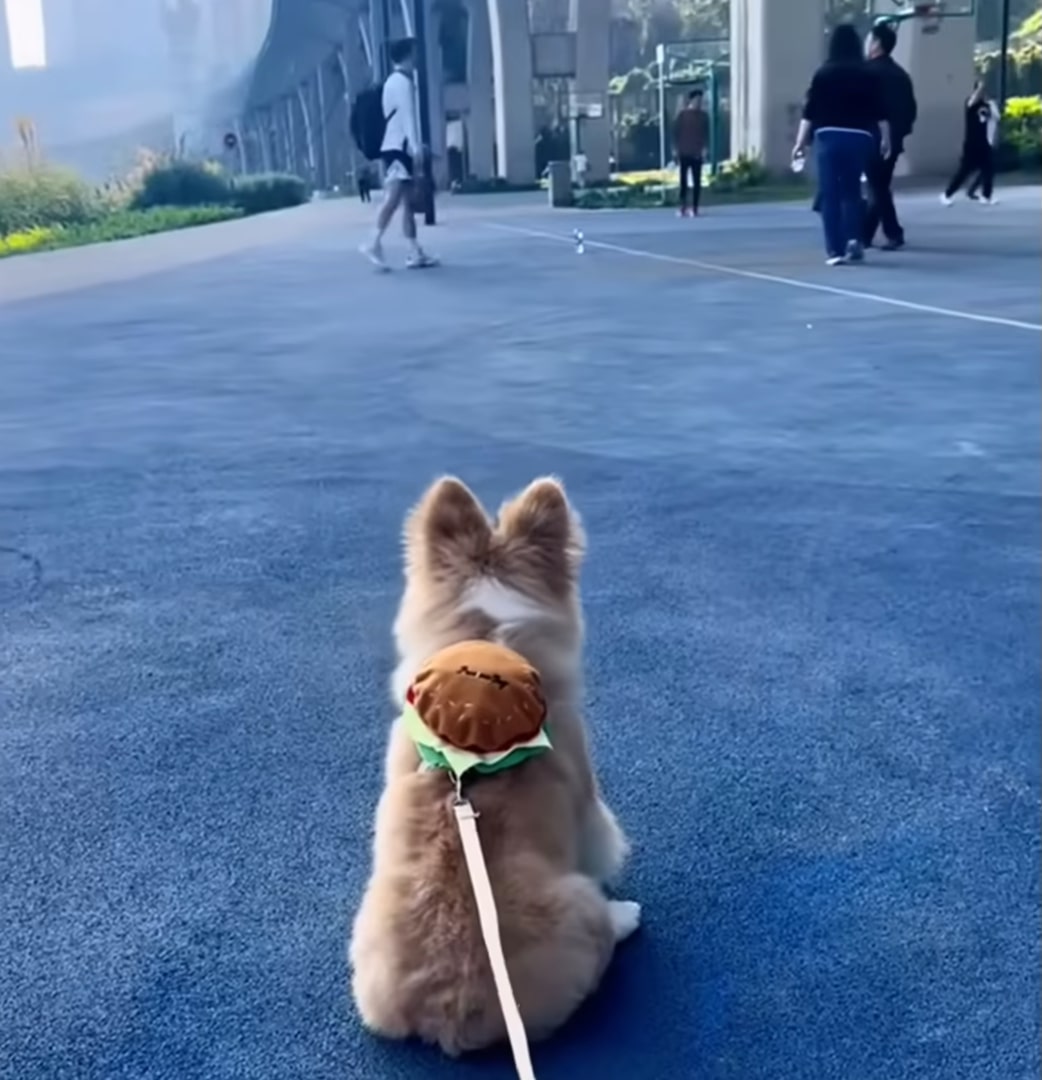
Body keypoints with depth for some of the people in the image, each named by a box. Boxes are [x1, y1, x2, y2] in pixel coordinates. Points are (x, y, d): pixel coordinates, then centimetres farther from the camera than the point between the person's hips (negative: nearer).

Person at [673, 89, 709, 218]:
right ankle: (683, 207, 5)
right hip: (684, 153, -2)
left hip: (697, 153, 2)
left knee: (697, 182, 0)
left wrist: (704, 148, -6)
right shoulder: (682, 114, 1)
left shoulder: (703, 115, 6)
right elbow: (675, 132, 1)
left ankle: (695, 208, 3)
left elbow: (706, 133, 6)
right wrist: (676, 149, -4)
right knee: (683, 181, 1)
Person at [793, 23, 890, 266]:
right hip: (858, 137, 2)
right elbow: (880, 112, 4)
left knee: (830, 194, 2)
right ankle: (853, 239, 2)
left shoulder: (824, 73, 0)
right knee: (852, 190, 17)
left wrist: (801, 141, 1)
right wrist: (885, 139, 13)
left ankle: (835, 250, -2)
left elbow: (810, 111, -3)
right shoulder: (868, 74, 3)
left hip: (828, 137, -2)